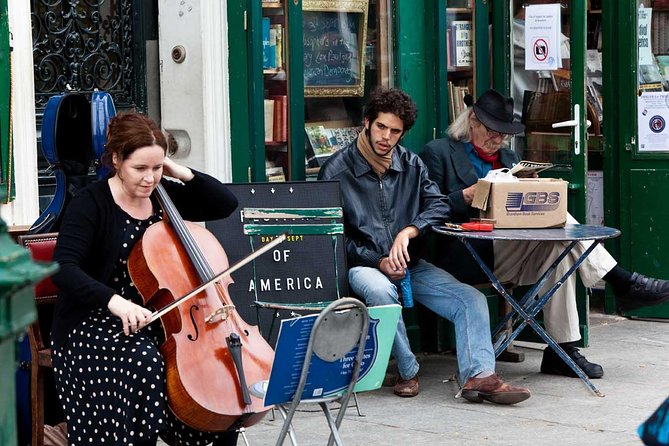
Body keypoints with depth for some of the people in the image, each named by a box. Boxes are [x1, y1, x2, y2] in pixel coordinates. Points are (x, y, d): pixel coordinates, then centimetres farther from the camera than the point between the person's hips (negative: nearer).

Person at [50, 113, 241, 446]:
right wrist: (114, 301, -40)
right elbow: (64, 269, -24)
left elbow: (226, 204, 11)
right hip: (94, 322, -6)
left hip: (154, 318, 6)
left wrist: (183, 174, -3)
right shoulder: (91, 203, -12)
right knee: (144, 360, -35)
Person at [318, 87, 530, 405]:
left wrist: (409, 231, -19)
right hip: (363, 265, -5)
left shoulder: (411, 164, 11)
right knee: (381, 291, -39)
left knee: (471, 299, -15)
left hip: (410, 264, 5)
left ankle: (479, 376, -27)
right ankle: (408, 372, -22)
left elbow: (439, 205, 2)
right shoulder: (337, 171, -3)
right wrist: (379, 262, -15)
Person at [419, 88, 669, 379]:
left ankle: (563, 350, -26)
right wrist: (467, 196, -16)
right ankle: (622, 282, -28)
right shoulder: (438, 152, 6)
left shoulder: (507, 157, 25)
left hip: (508, 259, 7)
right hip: (465, 257, -7)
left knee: (559, 248, -26)